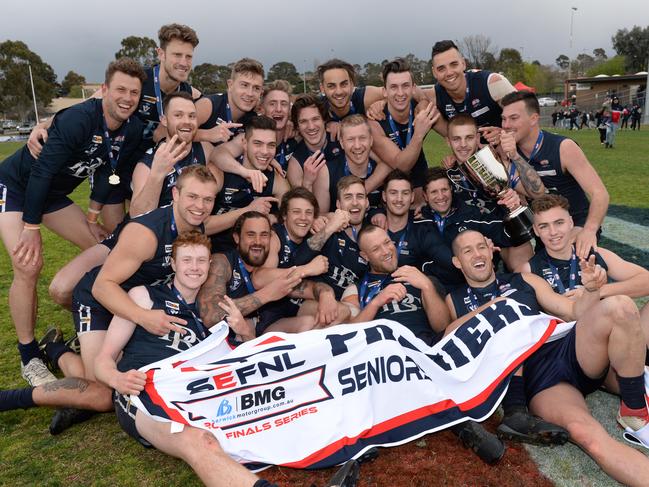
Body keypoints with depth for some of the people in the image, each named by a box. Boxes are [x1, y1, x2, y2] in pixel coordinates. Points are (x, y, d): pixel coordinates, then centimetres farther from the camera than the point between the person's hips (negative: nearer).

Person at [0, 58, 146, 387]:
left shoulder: (132, 130, -9)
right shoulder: (78, 119, -30)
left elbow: (108, 174, 3)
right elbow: (42, 170, -29)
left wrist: (92, 218, 5)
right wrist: (31, 227, -26)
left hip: (53, 194, 7)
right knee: (29, 266, -21)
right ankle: (29, 358, -7)